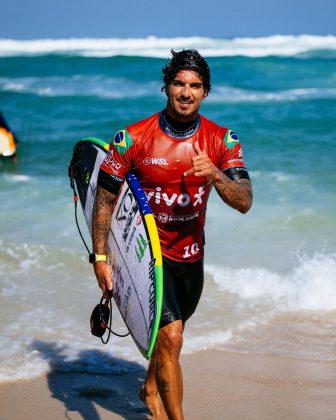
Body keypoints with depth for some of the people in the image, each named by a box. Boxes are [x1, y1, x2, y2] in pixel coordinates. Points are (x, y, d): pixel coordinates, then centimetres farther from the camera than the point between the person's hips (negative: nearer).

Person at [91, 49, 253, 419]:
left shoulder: (222, 140, -7)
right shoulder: (133, 138, -15)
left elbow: (244, 203, -14)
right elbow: (105, 198, -6)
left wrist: (214, 174, -33)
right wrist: (100, 257, -8)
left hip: (191, 254, 4)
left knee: (170, 332, 24)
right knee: (171, 336, -19)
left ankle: (151, 389, 52)